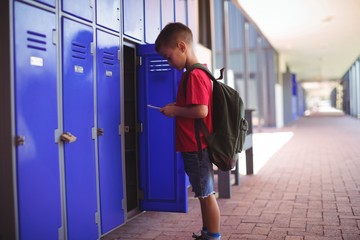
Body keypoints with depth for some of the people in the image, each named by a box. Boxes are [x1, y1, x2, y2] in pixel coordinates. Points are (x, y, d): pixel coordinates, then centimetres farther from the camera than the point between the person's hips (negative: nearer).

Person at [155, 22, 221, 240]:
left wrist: (175, 110, -15)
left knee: (207, 195, 2)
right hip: (197, 146, 10)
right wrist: (177, 108, 9)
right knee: (204, 194, 18)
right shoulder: (200, 73, 12)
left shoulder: (194, 75, -17)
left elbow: (201, 111, -26)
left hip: (196, 147, -10)